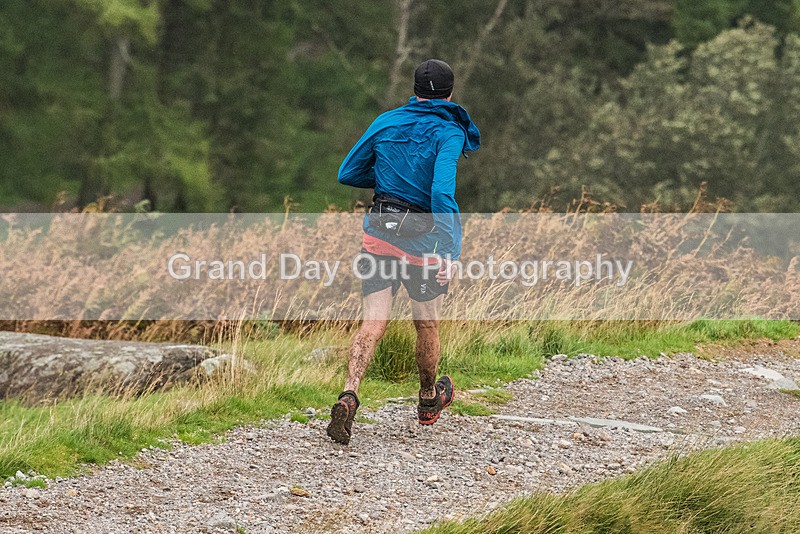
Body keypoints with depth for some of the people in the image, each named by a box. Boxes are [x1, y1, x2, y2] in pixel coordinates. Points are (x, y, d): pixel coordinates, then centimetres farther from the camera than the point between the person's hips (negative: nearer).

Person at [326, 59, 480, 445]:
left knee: (373, 324, -1)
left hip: (378, 234, 3)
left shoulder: (386, 122, 5)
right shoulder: (449, 133, -9)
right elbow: (442, 193, -24)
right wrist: (450, 251, -27)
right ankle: (429, 401, 37)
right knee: (427, 325, 17)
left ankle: (348, 396, -23)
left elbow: (347, 174, 10)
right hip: (421, 240, -3)